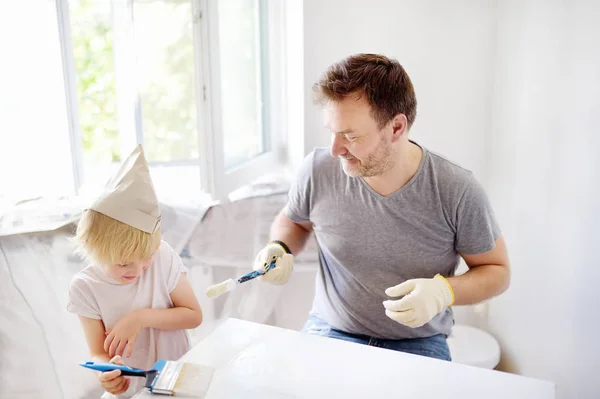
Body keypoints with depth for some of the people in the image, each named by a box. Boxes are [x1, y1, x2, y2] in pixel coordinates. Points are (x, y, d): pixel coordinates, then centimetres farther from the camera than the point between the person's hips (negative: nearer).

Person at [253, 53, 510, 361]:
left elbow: (497, 271, -2)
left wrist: (444, 291, -21)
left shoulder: (458, 192, -17)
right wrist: (281, 249, -11)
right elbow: (292, 220, 11)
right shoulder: (317, 170, -12)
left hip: (418, 344, 1)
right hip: (330, 333, 0)